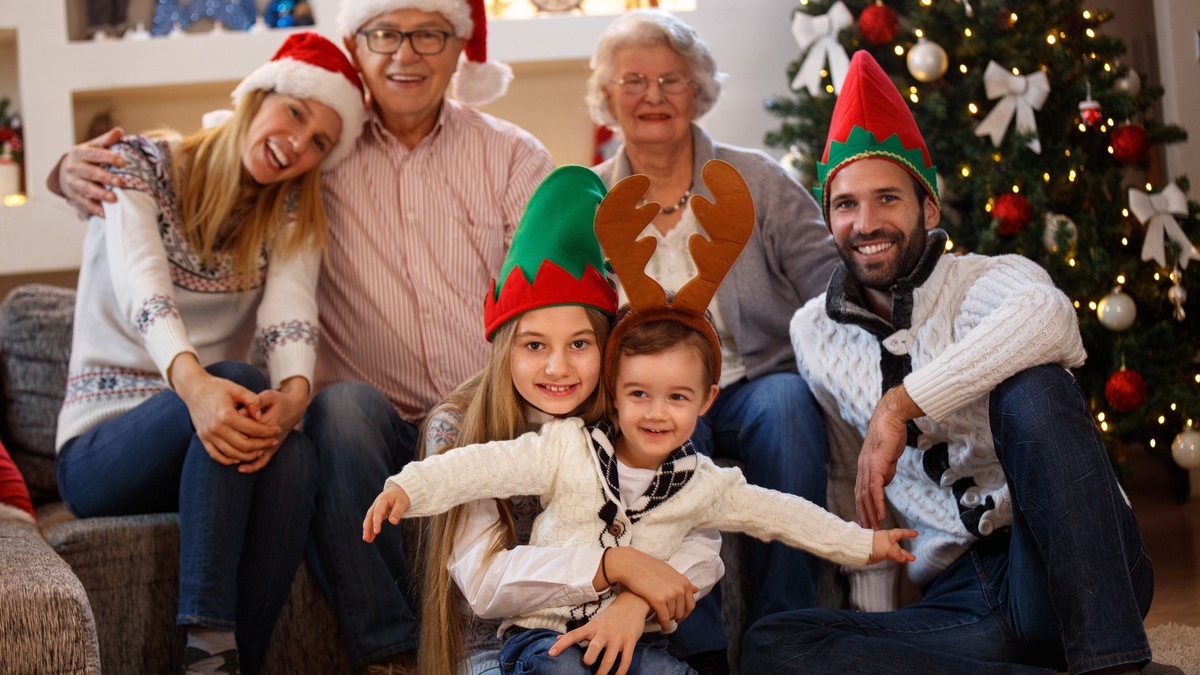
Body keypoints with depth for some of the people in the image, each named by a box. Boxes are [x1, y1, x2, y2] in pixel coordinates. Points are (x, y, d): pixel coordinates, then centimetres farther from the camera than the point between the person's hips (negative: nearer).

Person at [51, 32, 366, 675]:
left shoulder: (292, 213, 10)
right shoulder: (140, 164, -2)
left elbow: (291, 309, -11)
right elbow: (142, 287, -22)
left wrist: (293, 392, -35)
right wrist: (193, 383, -42)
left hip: (209, 451, 3)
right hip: (103, 444, -3)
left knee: (295, 453, -32)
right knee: (235, 378, -34)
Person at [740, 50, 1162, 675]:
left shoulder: (988, 281, -1)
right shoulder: (814, 333, 15)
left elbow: (1047, 316, -27)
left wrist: (900, 402, -27)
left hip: (1072, 572, -4)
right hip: (957, 595, 4)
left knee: (1032, 389, -31)